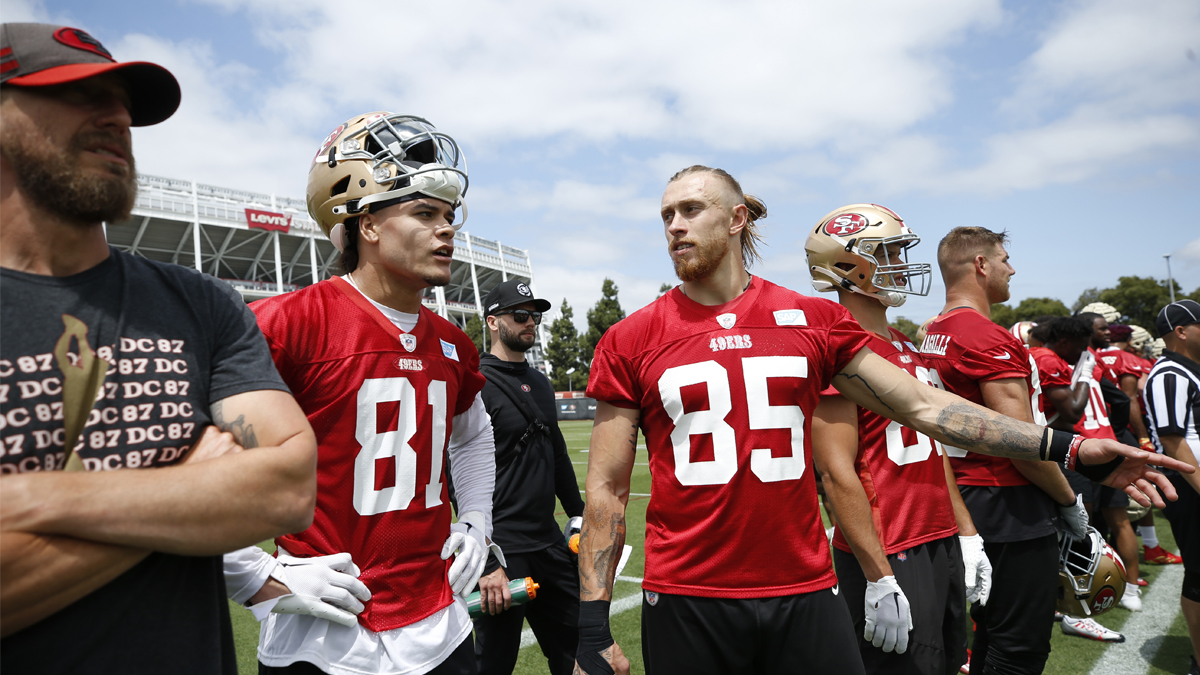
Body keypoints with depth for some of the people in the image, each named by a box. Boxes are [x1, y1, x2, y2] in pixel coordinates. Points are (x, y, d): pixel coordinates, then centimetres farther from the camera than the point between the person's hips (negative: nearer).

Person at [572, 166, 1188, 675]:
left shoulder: (811, 321, 1)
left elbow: (924, 406, 7)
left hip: (804, 592, 2)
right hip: (687, 601, -1)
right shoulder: (632, 341, -2)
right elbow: (607, 487, -1)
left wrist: (1071, 448, 4)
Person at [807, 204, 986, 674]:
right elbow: (837, 473, -22)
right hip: (889, 558, -9)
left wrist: (966, 533, 17)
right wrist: (880, 578, -20)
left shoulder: (907, 347, 13)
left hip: (942, 545, 9)